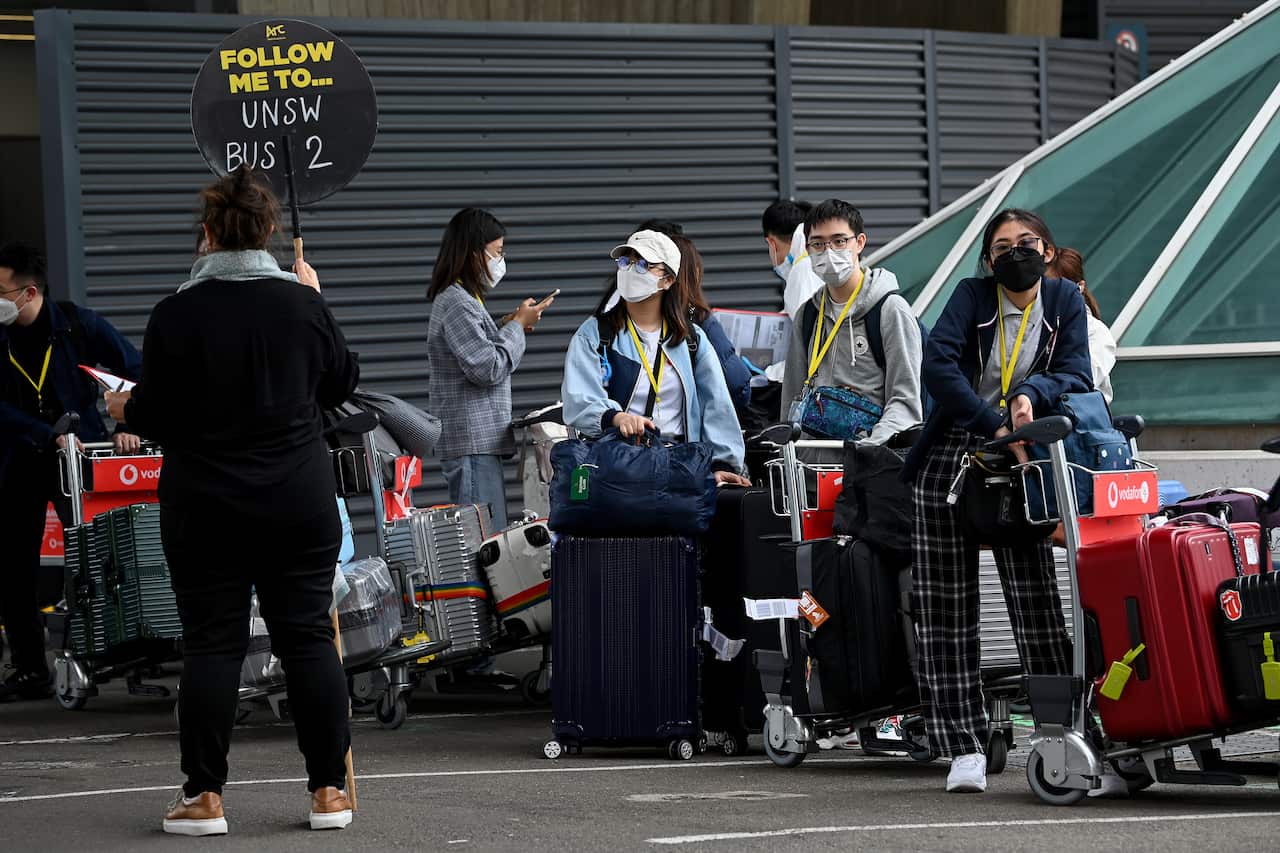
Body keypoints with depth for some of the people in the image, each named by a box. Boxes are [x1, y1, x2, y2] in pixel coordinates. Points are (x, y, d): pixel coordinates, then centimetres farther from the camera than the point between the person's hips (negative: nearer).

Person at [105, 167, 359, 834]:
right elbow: (341, 384, 12)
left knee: (211, 643, 4)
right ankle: (328, 789, 9)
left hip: (204, 507, -2)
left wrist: (125, 409, 15)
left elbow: (155, 418, -7)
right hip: (299, 502, 2)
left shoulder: (176, 314, -11)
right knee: (308, 636, 7)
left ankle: (204, 796, 4)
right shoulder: (303, 305, -3)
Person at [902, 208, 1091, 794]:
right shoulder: (972, 296, 3)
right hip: (951, 456, 0)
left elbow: (1076, 376, -2)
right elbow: (938, 365, -13)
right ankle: (964, 746, 0)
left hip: (1019, 466, 0)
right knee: (945, 607, -3)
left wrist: (1030, 394, -23)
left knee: (1037, 600, -8)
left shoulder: (1064, 302, 9)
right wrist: (996, 425, -23)